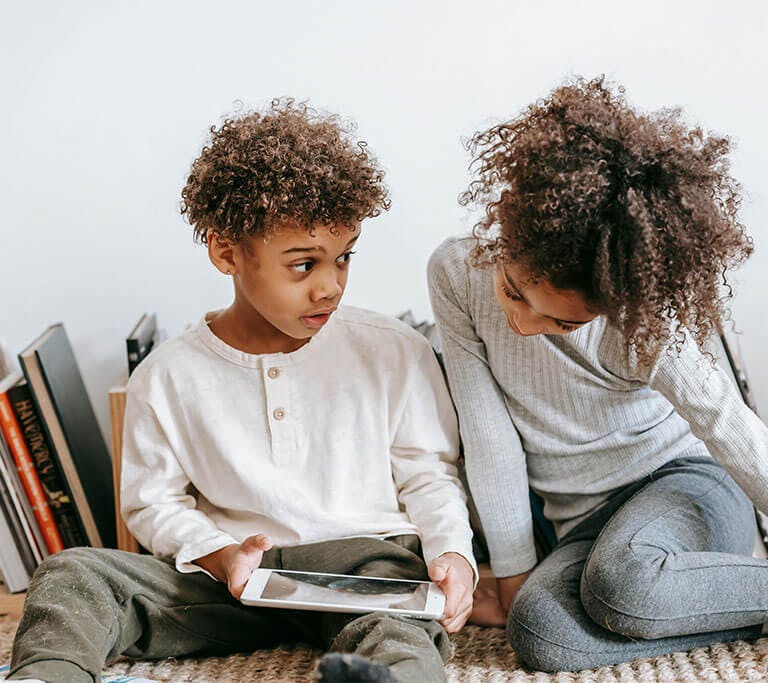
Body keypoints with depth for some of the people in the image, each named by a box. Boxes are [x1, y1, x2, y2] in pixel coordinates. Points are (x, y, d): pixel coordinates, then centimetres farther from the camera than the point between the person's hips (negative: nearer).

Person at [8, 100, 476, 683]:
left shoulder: (395, 352, 0)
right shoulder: (169, 376, 1)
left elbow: (429, 472, 8)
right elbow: (152, 501, 10)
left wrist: (452, 551, -11)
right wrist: (218, 553, -9)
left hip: (369, 554, -1)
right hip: (233, 583, 2)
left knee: (400, 630, -37)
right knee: (71, 575, -14)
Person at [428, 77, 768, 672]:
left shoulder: (641, 327, -23)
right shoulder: (457, 272, -14)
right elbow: (489, 436, -11)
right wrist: (513, 573, -6)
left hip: (683, 485, -4)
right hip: (586, 525, 4)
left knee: (621, 584, -38)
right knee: (539, 630, -28)